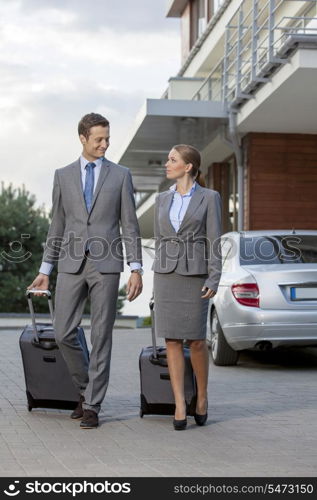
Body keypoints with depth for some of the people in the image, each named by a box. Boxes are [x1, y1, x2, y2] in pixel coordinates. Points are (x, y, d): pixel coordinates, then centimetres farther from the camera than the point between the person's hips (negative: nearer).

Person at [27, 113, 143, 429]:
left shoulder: (120, 175, 5)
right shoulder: (63, 176, 10)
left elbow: (130, 226, 2)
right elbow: (57, 227, 13)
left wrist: (136, 270, -6)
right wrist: (45, 270, 10)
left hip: (106, 265, -2)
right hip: (72, 264, 2)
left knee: (101, 336, -1)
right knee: (63, 334, -2)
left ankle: (92, 405, 6)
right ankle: (86, 388, 21)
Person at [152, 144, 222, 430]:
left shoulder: (210, 197, -1)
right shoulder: (162, 199, 11)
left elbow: (214, 241, -5)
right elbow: (160, 240, 14)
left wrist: (214, 280, -13)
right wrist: (159, 280, 13)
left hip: (195, 275, -3)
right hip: (167, 274, 3)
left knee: (196, 340, -2)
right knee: (172, 340, -3)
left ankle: (202, 396, 21)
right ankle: (180, 407, 2)